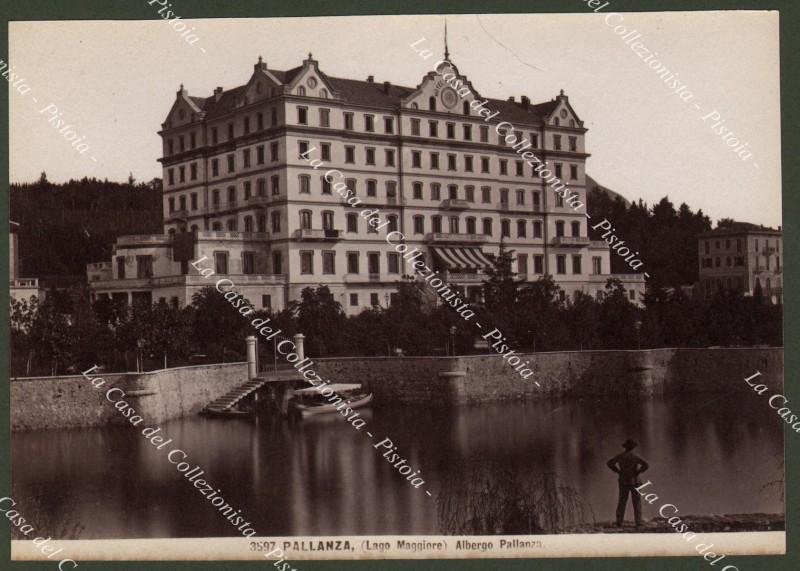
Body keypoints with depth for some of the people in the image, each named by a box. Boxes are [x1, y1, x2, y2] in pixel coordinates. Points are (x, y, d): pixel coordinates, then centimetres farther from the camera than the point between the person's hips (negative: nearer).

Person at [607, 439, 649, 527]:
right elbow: (646, 465, -21)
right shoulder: (635, 457, -10)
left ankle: (619, 522, 1)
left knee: (622, 502, 8)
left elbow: (609, 463, -4)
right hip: (634, 482, -3)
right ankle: (638, 522, -3)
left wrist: (618, 471, 0)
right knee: (637, 503, 4)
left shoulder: (620, 456, 0)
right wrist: (638, 472, -8)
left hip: (623, 481, 3)